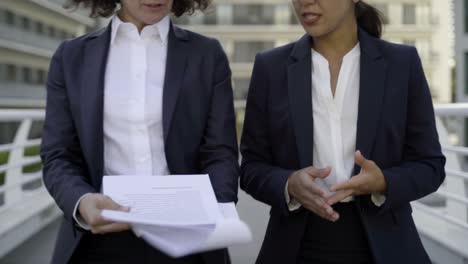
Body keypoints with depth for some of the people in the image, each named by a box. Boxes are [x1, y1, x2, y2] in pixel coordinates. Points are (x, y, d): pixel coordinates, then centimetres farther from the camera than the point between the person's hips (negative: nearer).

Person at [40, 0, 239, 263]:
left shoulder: (207, 54, 3)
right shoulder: (72, 56, 5)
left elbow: (220, 153, -2)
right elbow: (58, 157, 1)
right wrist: (82, 201, -20)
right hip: (100, 240, 1)